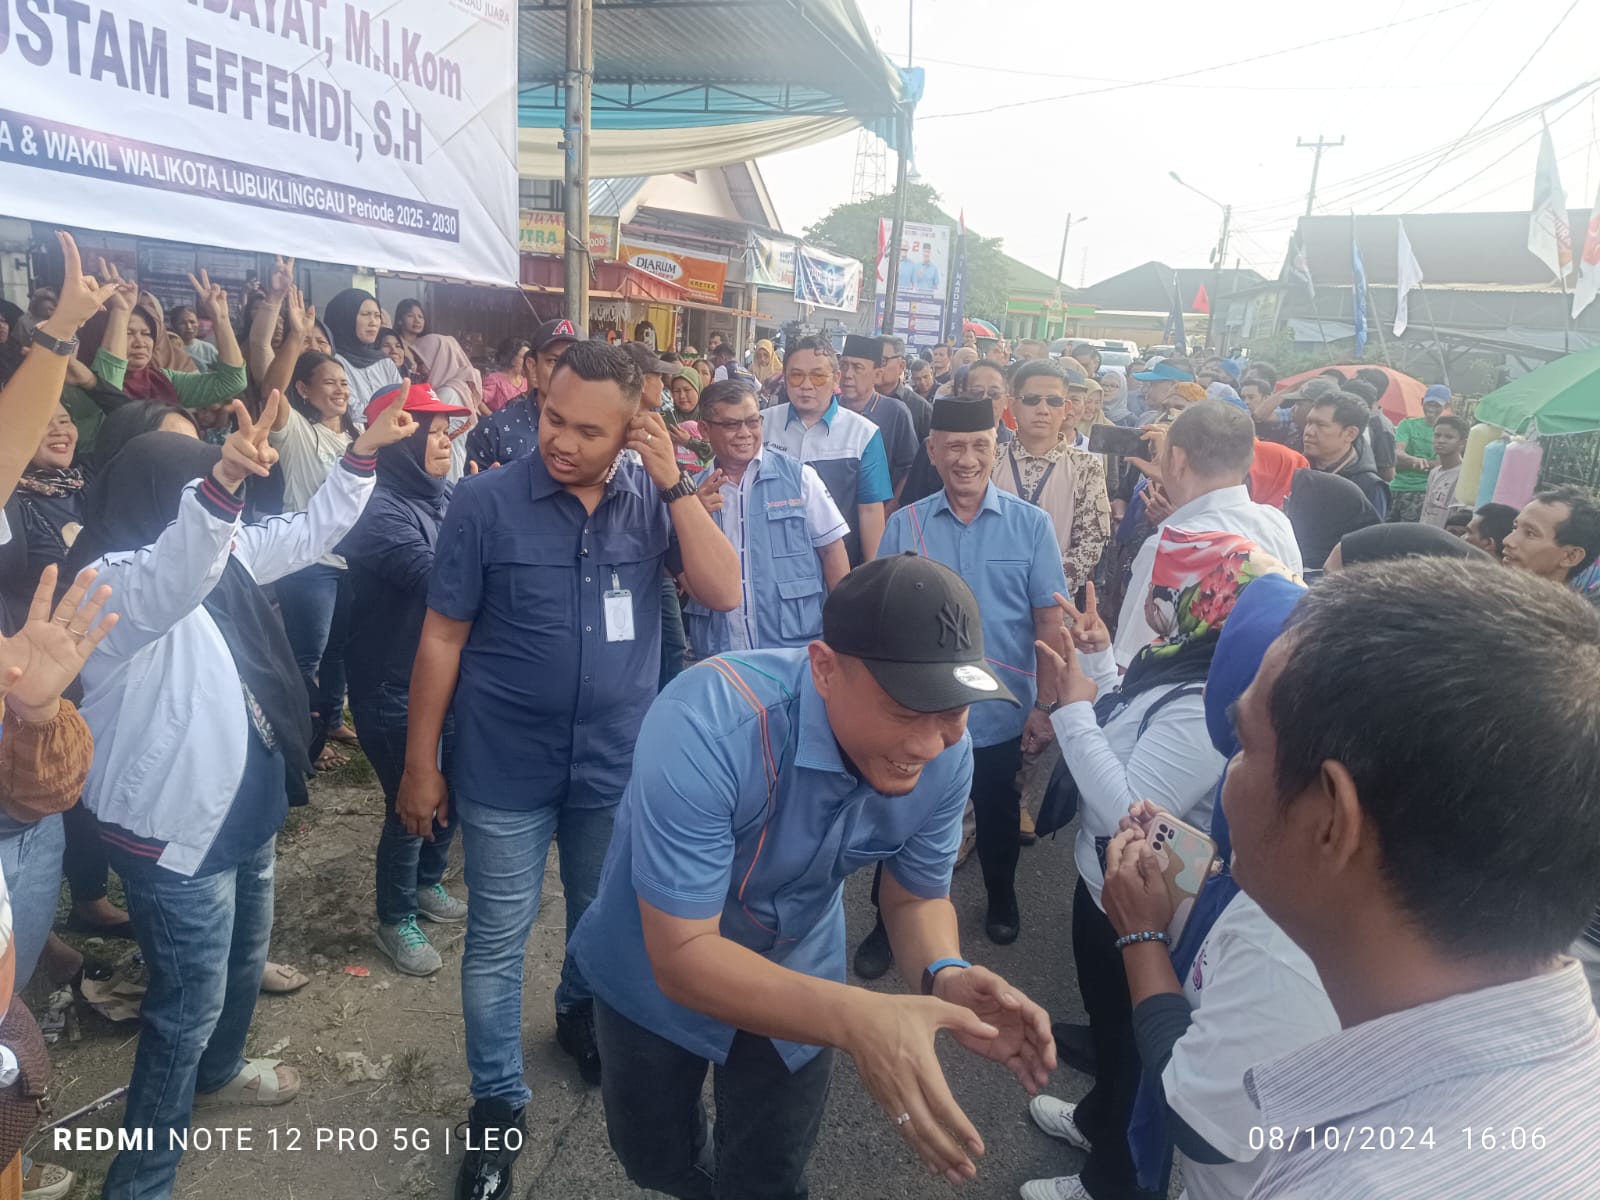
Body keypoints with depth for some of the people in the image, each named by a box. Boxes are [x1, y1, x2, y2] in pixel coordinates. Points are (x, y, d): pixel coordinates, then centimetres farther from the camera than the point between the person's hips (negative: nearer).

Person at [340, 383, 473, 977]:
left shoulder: (443, 496, 2)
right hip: (396, 688, -7)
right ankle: (396, 921, 28)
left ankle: (427, 884, 45)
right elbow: (438, 583, -31)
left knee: (448, 789, 20)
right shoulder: (382, 512, -21)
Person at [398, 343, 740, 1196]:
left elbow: (723, 593, -16)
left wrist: (674, 482, -22)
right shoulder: (487, 502, -13)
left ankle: (581, 1016, 53)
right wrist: (420, 763, -4)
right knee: (497, 940, 10)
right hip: (506, 768, -2)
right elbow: (441, 639, -7)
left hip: (618, 763, 3)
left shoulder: (652, 500, -6)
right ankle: (497, 1101, 31)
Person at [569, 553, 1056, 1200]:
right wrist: (855, 1018, -50)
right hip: (657, 966, -1)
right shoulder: (706, 726, -40)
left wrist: (943, 976, -32)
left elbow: (917, 897, -9)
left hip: (795, 976, 2)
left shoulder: (945, 756, -25)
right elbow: (682, 957, -36)